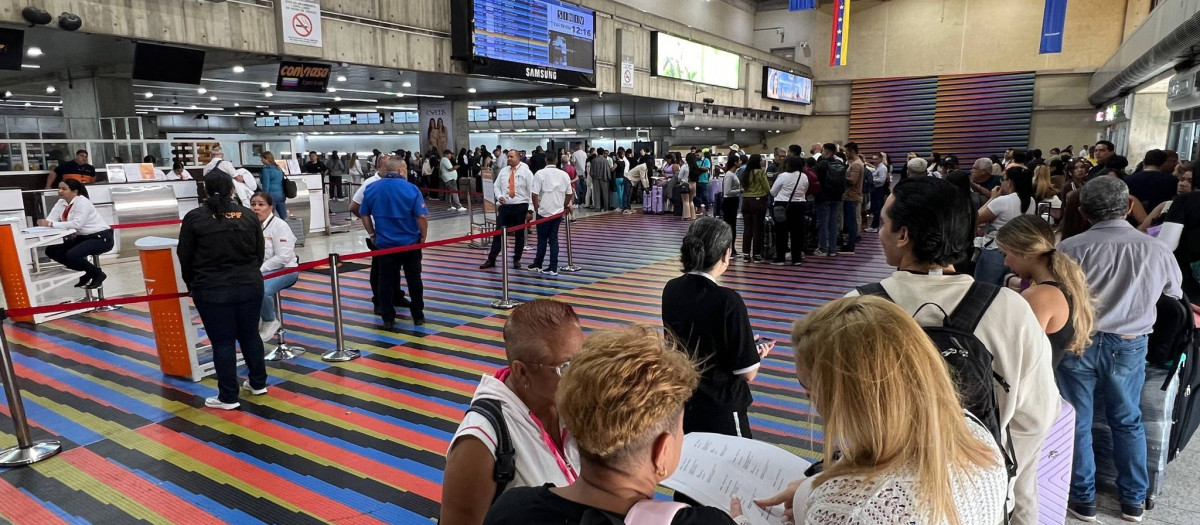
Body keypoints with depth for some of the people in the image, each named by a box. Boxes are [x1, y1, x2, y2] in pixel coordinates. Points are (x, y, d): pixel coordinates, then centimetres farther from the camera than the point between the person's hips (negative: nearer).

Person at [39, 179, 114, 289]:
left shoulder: (82, 202, -17)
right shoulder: (61, 202, 6)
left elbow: (77, 224, -29)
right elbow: (50, 220, -4)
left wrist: (51, 224, -28)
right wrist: (46, 223, -26)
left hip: (100, 238, -9)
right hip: (82, 237, 9)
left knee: (71, 255, -27)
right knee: (51, 251, 1)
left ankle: (97, 274, -2)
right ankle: (87, 273, 8)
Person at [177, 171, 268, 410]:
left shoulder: (194, 218, -6)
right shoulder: (248, 215, 3)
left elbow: (185, 258, 0)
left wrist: (193, 285, 16)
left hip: (212, 290, -3)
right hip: (250, 285, 3)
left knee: (222, 342, 3)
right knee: (250, 335, 16)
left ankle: (228, 397, 10)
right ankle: (258, 382, 27)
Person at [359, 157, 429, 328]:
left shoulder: (371, 189, 2)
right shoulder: (411, 188, -11)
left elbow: (364, 215, 8)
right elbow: (422, 216, -15)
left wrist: (372, 234, 18)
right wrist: (423, 237, -2)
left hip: (384, 243, 3)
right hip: (410, 243, -2)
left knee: (386, 281, 9)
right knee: (414, 280, 10)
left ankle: (388, 319, 13)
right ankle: (418, 316, 19)